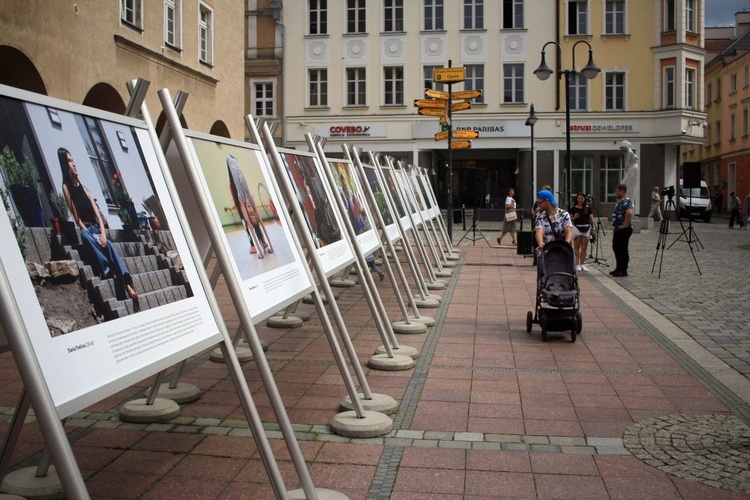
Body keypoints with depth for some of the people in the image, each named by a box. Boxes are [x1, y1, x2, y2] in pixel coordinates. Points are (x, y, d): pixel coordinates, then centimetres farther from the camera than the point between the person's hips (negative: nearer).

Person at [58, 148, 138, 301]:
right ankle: (107, 271, -44)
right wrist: (93, 236, -17)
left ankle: (127, 284, -42)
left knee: (108, 243, -27)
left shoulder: (84, 188, 15)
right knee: (85, 236, -38)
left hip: (96, 229, 4)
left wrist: (102, 233, -11)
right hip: (84, 230, -4)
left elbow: (97, 214, 6)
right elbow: (77, 219, -8)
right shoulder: (66, 187, -1)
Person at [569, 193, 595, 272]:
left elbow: (591, 218, 9)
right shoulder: (573, 208, 3)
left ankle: (582, 264, 9)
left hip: (586, 228, 2)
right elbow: (570, 218, 4)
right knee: (577, 246, -2)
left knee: (584, 247, 3)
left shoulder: (588, 208, 9)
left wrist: (593, 228, 2)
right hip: (577, 227, -2)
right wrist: (574, 217, -16)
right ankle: (577, 264, -1)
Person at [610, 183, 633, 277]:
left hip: (624, 230, -11)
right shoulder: (619, 201, 17)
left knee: (622, 250, -6)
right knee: (616, 248, 15)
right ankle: (619, 268, 24)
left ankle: (623, 270, -1)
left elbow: (629, 213, -33)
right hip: (617, 230, 11)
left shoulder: (626, 201, -16)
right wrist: (614, 227, 22)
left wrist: (624, 225, -26)